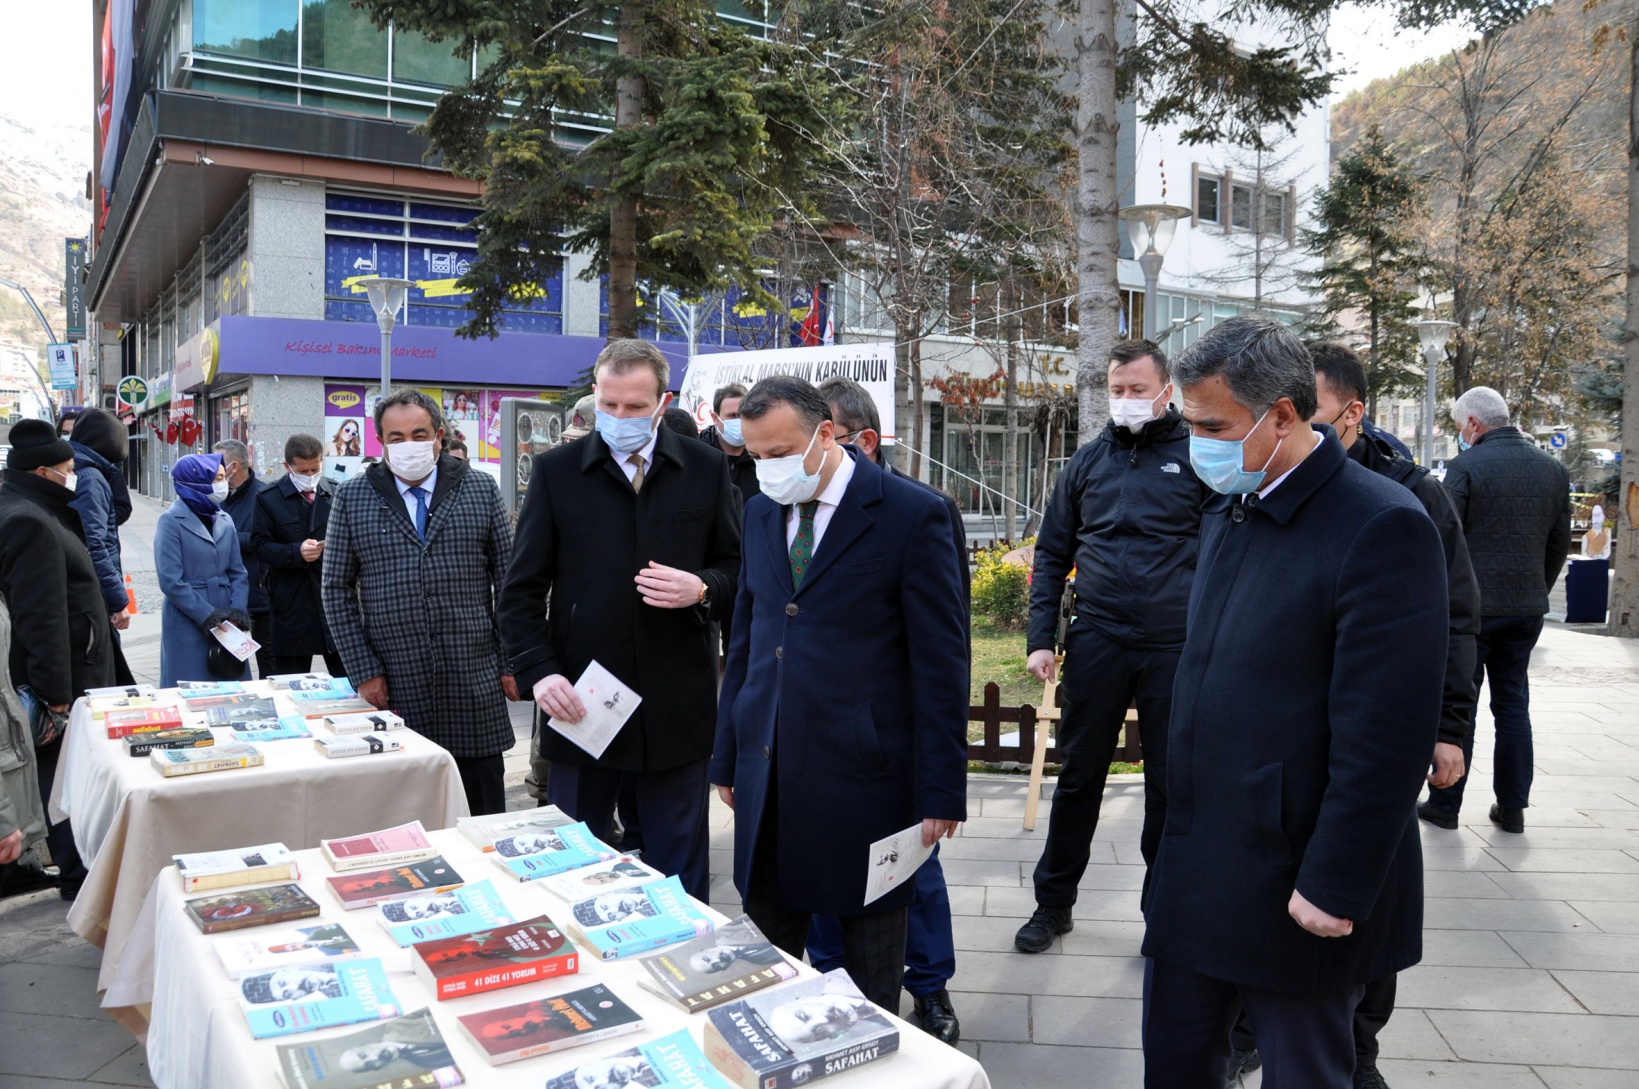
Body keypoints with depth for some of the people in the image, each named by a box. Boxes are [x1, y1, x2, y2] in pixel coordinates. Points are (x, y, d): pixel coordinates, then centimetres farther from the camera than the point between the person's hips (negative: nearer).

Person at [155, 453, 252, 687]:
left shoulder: (225, 519, 9)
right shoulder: (172, 521, -7)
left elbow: (238, 572, 9)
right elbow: (171, 581, -12)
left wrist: (237, 611, -6)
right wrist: (209, 616, -15)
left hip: (226, 623, 5)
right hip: (188, 624, -5)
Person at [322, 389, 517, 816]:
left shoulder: (481, 490, 4)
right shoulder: (352, 498, 4)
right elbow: (336, 590, 4)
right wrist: (363, 671, -3)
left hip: (474, 686, 0)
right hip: (394, 688, 0)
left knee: (484, 812, 8)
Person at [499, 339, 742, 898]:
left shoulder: (706, 469, 4)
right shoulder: (556, 470, 3)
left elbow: (738, 568, 10)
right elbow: (523, 590, 3)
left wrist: (702, 589, -12)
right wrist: (538, 672, -10)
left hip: (677, 706, 0)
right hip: (580, 702, 0)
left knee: (680, 876, 10)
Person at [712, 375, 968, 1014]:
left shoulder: (912, 515, -10)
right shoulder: (761, 512, 9)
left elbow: (941, 661, -9)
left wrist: (941, 791, -10)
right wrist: (727, 756, 14)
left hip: (862, 772, -5)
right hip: (770, 775, 5)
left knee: (870, 962, 12)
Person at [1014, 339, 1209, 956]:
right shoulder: (1089, 461, 8)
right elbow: (1052, 554, 11)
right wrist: (1040, 638, 4)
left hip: (1176, 649, -2)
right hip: (1097, 644, 2)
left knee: (1171, 786, 10)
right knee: (1079, 777, 11)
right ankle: (1053, 903, 25)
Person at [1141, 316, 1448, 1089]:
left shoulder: (1381, 527, -18)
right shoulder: (1226, 511, 8)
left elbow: (1385, 736, -20)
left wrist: (1333, 889, -18)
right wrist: (1178, 838, 16)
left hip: (1294, 889, -7)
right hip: (1192, 875, 7)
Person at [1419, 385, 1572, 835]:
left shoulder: (1466, 467, -13)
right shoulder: (1553, 470, 7)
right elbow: (1560, 542, 12)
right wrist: (1536, 592, 20)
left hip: (1470, 607, -5)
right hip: (1527, 608, 6)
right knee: (1513, 705, 14)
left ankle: (1445, 805, 10)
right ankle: (1512, 806, 18)